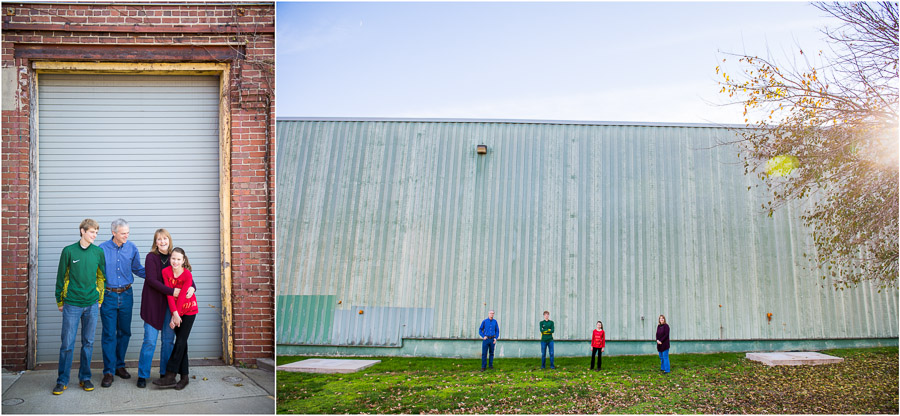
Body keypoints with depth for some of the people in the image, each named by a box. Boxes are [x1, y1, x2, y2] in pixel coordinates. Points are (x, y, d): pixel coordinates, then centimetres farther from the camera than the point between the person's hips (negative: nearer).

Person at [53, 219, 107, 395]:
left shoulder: (98, 252, 4)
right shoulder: (69, 251, -2)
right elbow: (61, 277, 4)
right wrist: (60, 301, 6)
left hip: (91, 305, 2)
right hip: (72, 305, -2)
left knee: (88, 343, 8)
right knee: (67, 344, 0)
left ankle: (85, 378, 19)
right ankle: (62, 381, 10)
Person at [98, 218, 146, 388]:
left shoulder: (132, 248, 3)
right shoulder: (102, 249, -6)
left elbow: (138, 269, 14)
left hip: (126, 294, 3)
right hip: (108, 296, -3)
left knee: (124, 332, 10)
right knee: (109, 334, -3)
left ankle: (119, 365, 25)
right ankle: (109, 372, 3)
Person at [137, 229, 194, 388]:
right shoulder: (151, 257, -3)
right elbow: (152, 280, -13)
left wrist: (192, 287, -12)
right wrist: (171, 291, -21)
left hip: (170, 304, 4)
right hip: (153, 303, -4)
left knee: (168, 340, 7)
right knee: (150, 341, -3)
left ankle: (165, 374, 17)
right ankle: (142, 376, 7)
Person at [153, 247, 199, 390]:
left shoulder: (187, 275, -18)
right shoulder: (166, 272, -9)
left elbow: (182, 296, -18)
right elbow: (169, 294, -12)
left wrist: (175, 317, -18)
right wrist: (175, 314, -19)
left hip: (189, 310, -3)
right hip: (175, 310, 3)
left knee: (180, 342, -8)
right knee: (181, 342, 4)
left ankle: (170, 376, -9)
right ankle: (184, 377, 7)